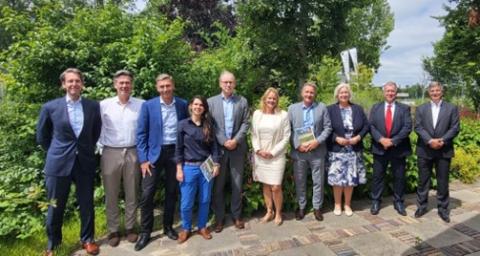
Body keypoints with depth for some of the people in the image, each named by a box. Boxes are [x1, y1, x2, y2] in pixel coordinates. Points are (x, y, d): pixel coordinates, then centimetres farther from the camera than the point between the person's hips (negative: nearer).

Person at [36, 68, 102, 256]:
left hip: (85, 163, 1)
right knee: (55, 207, 10)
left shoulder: (93, 106, 0)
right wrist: (56, 152, 10)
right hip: (58, 164, -1)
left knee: (87, 205, 10)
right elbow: (42, 136, 8)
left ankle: (87, 239, 29)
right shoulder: (50, 107, -3)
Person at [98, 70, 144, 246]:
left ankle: (130, 227, 27)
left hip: (133, 153, 0)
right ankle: (113, 230, 25)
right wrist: (102, 146, 1)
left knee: (132, 193, 11)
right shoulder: (104, 105, -2)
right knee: (111, 195, 10)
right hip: (111, 154, 0)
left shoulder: (142, 105, -3)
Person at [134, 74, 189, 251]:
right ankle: (145, 232, 16)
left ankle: (168, 227, 29)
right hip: (154, 153, -1)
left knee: (172, 192, 11)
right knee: (147, 194, -2)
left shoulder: (183, 104, 0)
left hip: (175, 152, 2)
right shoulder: (148, 105, -5)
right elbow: (141, 134, -4)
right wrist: (143, 159, -9)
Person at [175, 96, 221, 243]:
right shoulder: (183, 124, -3)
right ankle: (186, 228, 26)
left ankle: (202, 227, 30)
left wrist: (216, 164, -3)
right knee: (186, 202, 4)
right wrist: (179, 169, -7)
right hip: (189, 167, -2)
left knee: (205, 200, 11)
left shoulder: (208, 125, 5)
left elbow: (214, 146, 6)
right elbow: (179, 148, -3)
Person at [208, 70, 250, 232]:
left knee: (237, 184, 8)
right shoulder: (211, 102, 4)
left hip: (237, 148, 1)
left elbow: (245, 123, 1)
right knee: (218, 185, 6)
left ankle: (236, 216, 23)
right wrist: (223, 141, -11)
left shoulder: (242, 101, 6)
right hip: (218, 148, 0)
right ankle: (219, 217, 19)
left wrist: (235, 140, -12)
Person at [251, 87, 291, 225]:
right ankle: (269, 211, 28)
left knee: (276, 187, -4)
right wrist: (258, 150, -8)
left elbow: (286, 137, -5)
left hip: (276, 156, -3)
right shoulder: (257, 114, 4)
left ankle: (278, 213, 18)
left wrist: (273, 152, -10)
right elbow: (253, 134, 6)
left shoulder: (283, 115, -5)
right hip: (260, 155, 3)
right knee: (265, 185, 12)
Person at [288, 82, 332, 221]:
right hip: (299, 151, 0)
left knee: (318, 181, 8)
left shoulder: (322, 107, 5)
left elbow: (328, 127, 1)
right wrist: (297, 145, -11)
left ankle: (317, 207, 24)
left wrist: (317, 141, -12)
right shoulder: (293, 108, 4)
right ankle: (301, 207, 26)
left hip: (317, 151, 0)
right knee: (300, 181, 10)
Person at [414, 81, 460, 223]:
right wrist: (430, 141, -16)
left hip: (444, 150, 0)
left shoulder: (452, 108, 5)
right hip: (424, 150, 1)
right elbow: (418, 127, -3)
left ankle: (443, 208, 19)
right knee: (423, 180, 8)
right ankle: (421, 206, 20)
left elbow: (455, 128, -2)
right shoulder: (421, 108, 6)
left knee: (443, 181, 6)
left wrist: (442, 141, -16)